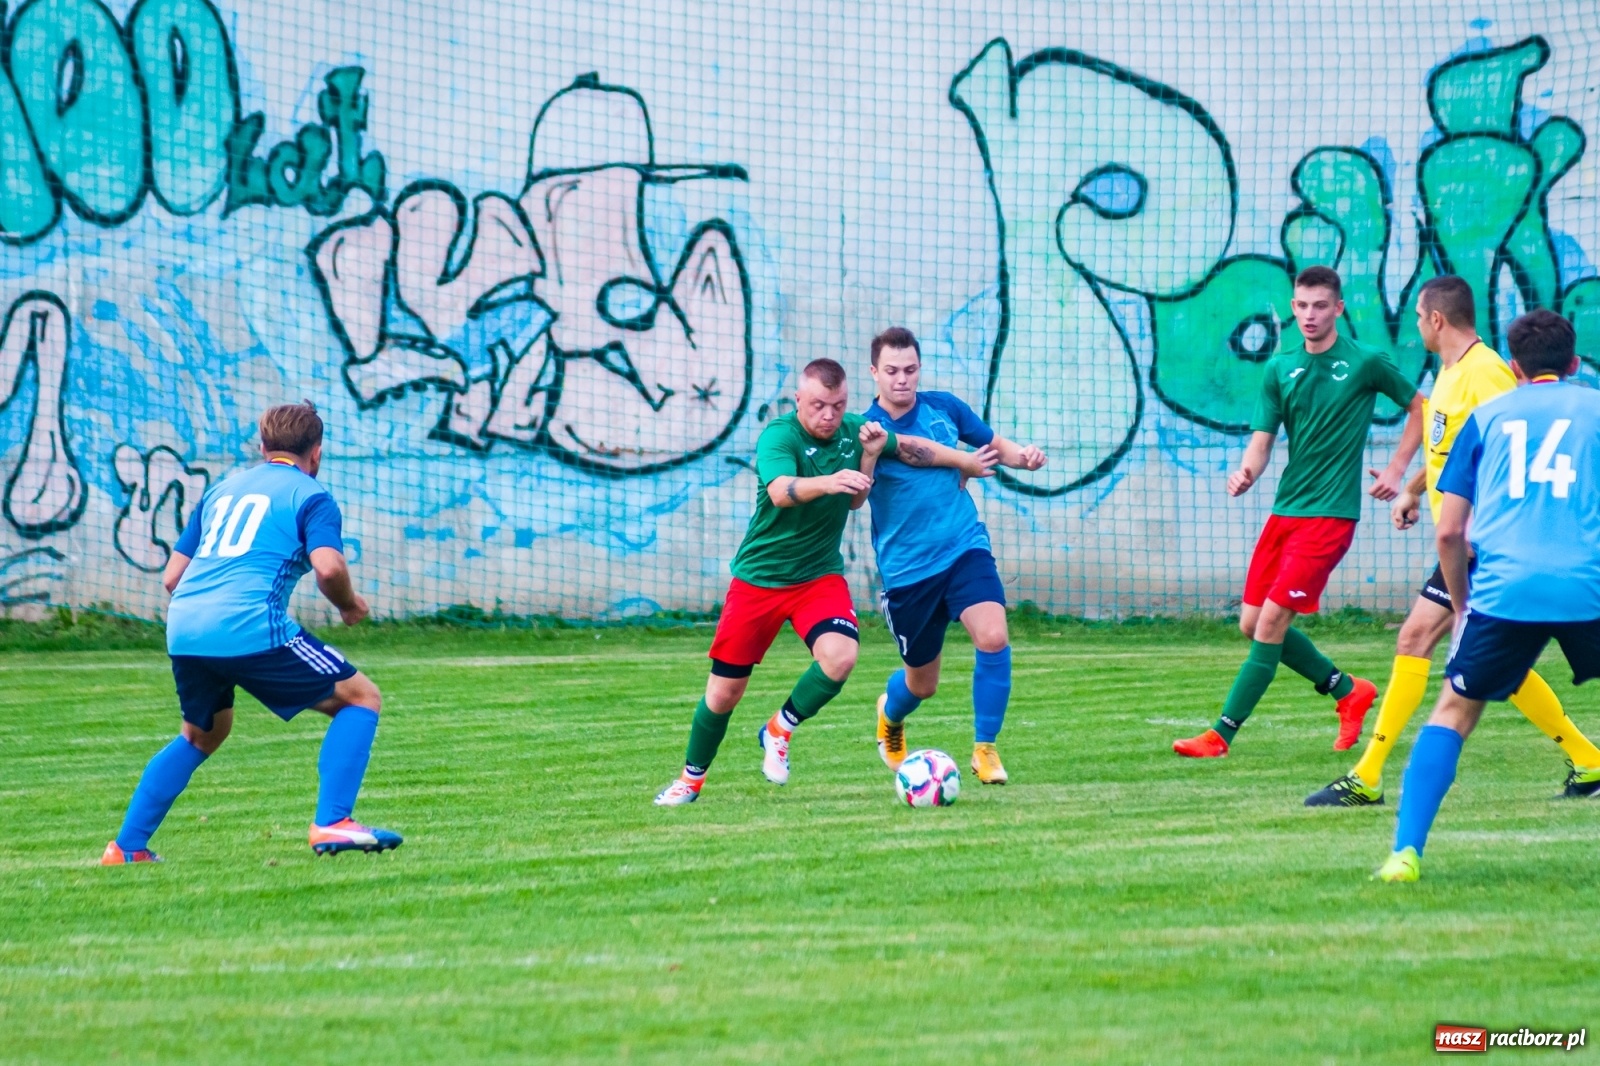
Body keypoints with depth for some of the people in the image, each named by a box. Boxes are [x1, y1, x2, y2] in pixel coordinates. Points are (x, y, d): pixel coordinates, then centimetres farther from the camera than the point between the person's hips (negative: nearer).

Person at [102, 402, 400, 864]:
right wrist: (348, 604, 9)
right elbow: (327, 566, -11)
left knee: (201, 736, 31)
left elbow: (172, 576, 24)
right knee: (361, 698, 7)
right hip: (252, 627, -6)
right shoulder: (310, 496, 8)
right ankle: (331, 823, -7)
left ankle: (127, 847, 25)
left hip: (182, 631, 6)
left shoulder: (221, 488, 25)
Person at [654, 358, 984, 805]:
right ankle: (691, 778, 28)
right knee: (724, 692, 4)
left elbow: (854, 502, 12)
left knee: (840, 656, -25)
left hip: (820, 576, 3)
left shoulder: (854, 431, -3)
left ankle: (779, 731, 0)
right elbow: (780, 491, -40)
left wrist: (870, 455, -6)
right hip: (758, 578, -3)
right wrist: (827, 482, -58)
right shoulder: (779, 436, -20)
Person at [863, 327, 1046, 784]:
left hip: (964, 549, 2)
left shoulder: (944, 408, 1)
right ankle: (890, 715, 48)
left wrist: (1023, 456, -5)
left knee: (993, 637, -25)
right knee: (922, 684, 10)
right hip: (906, 568, -2)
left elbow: (995, 446, 15)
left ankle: (985, 749, -10)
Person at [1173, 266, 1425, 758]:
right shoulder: (1280, 369, 7)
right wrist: (1245, 472, -17)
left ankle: (1222, 735, -9)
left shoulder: (1366, 362, -5)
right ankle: (1348, 691, 25)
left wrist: (1397, 469, 0)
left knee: (1271, 620, -13)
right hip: (1285, 510, 6)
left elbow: (1420, 407, 8)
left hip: (1330, 514, -6)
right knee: (1252, 623, 7)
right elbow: (1262, 440, 4)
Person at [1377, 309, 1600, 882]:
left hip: (1504, 589, 1)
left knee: (1454, 711, 12)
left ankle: (1406, 851, 0)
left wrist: (1461, 605, 25)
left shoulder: (1487, 416, 17)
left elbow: (1449, 532, 12)